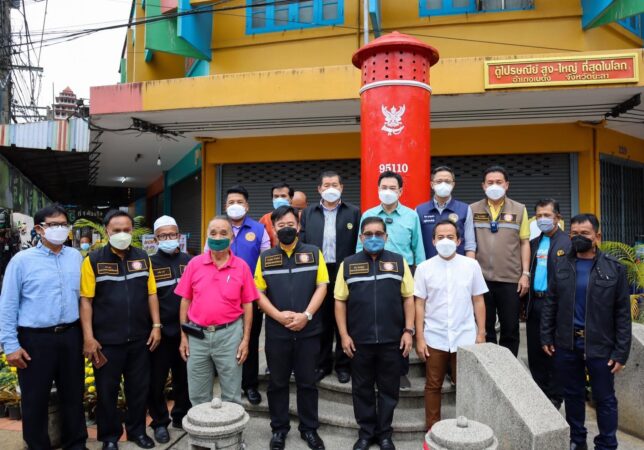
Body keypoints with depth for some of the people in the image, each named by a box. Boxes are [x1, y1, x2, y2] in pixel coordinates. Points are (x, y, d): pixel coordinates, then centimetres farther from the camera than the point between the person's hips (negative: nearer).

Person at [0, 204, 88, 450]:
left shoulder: (76, 257, 4)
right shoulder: (21, 260, -6)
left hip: (71, 335, 3)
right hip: (35, 339, -3)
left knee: (73, 393, 16)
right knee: (35, 398, 12)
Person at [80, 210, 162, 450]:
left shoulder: (143, 258, 4)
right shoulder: (93, 260, -5)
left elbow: (151, 294, 6)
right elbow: (86, 300, -7)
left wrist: (156, 325, 1)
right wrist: (88, 337, -11)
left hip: (140, 337, 3)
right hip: (107, 339, -2)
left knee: (139, 387, 14)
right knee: (107, 390, 11)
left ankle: (137, 430, 32)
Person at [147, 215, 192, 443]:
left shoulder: (189, 261, 4)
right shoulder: (149, 263, -4)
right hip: (160, 331, -2)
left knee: (185, 377, 14)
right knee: (156, 380, 7)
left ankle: (181, 416, 32)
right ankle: (160, 422, 25)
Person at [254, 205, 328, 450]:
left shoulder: (314, 253, 2)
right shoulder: (265, 258, 5)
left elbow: (321, 287, -3)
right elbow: (259, 293, 1)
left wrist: (306, 315, -14)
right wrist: (279, 315, -13)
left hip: (308, 330, -1)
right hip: (276, 332, 1)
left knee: (307, 382, 10)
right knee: (277, 382, 12)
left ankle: (309, 429, 26)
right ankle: (279, 429, 28)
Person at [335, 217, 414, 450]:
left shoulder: (399, 262, 3)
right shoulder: (348, 264, 2)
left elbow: (408, 298, 4)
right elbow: (340, 301, 1)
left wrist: (408, 330, -3)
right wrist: (344, 335, -4)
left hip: (392, 339, 0)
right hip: (359, 340, 0)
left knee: (389, 389, 11)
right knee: (362, 389, 12)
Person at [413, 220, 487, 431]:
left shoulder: (471, 265, 0)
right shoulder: (424, 268, -1)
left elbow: (478, 301, 5)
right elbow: (420, 305, 0)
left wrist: (481, 333, 3)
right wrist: (420, 338, -2)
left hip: (465, 338, 0)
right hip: (435, 339, 0)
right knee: (433, 386, 10)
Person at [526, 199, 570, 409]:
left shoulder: (568, 243, -7)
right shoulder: (533, 244, 13)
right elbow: (527, 273, 12)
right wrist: (526, 303, 6)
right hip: (534, 303, 6)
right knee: (535, 353, 12)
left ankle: (554, 397, 19)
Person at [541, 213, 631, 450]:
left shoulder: (614, 268, -4)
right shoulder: (561, 265, 3)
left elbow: (623, 313, -4)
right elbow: (550, 304, 7)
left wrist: (621, 352, -7)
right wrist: (546, 336, 3)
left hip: (600, 346, -2)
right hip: (566, 344, 3)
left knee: (605, 399, 10)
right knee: (572, 395, 16)